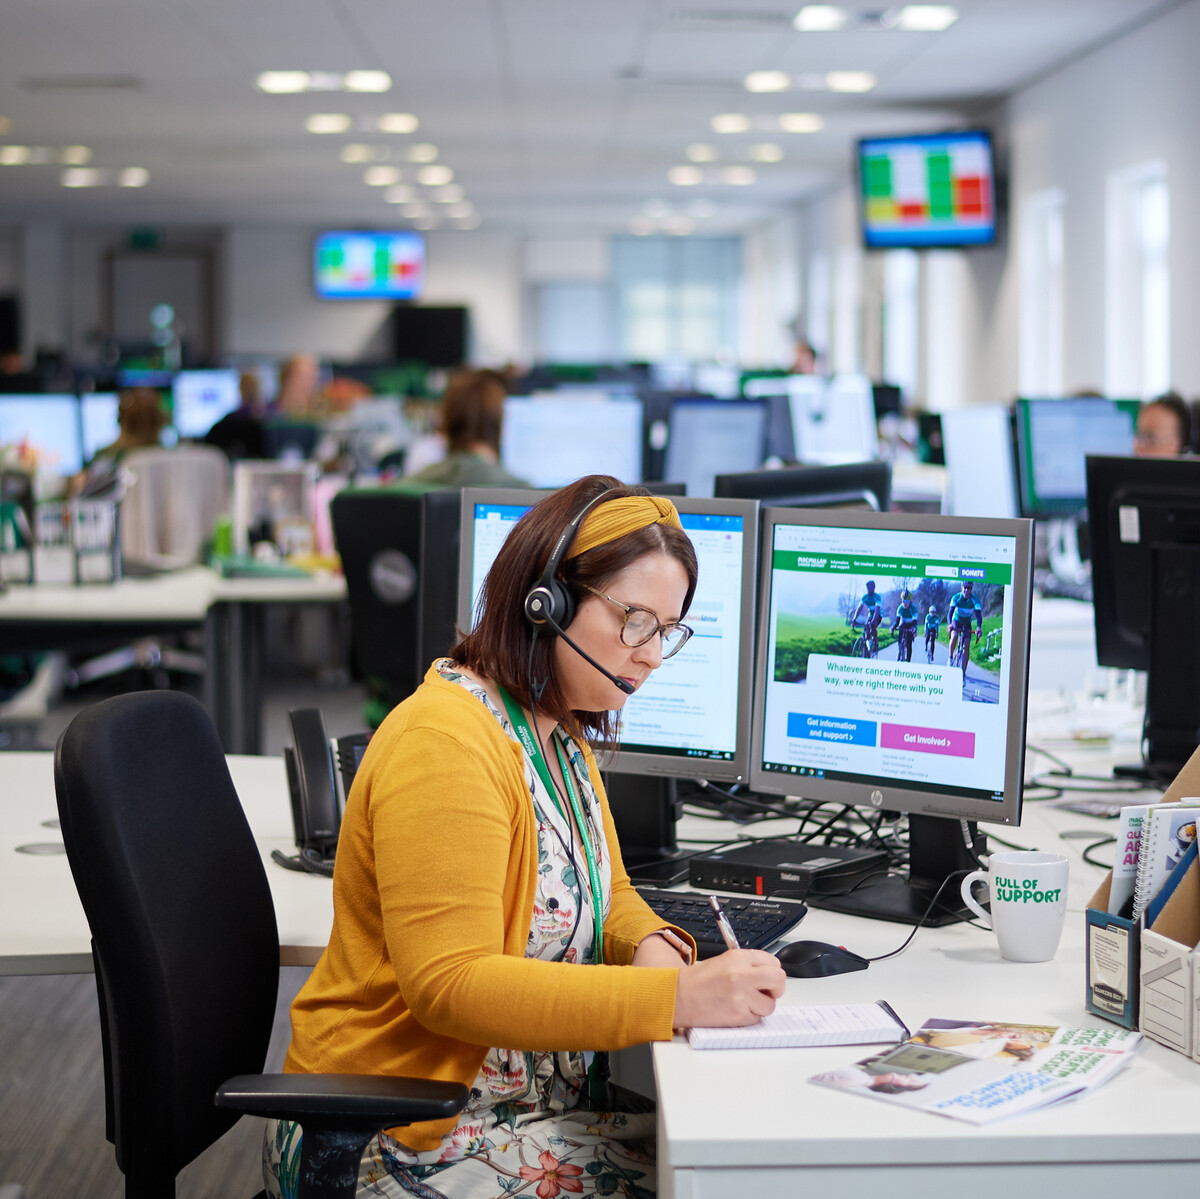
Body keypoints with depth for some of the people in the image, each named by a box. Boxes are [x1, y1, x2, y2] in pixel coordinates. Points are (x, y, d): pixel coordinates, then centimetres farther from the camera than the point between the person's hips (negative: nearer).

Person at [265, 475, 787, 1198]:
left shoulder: (561, 730, 10)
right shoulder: (445, 743, -21)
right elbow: (450, 984, -27)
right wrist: (675, 997, -31)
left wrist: (652, 945, -5)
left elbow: (603, 894, 20)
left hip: (529, 1104, 9)